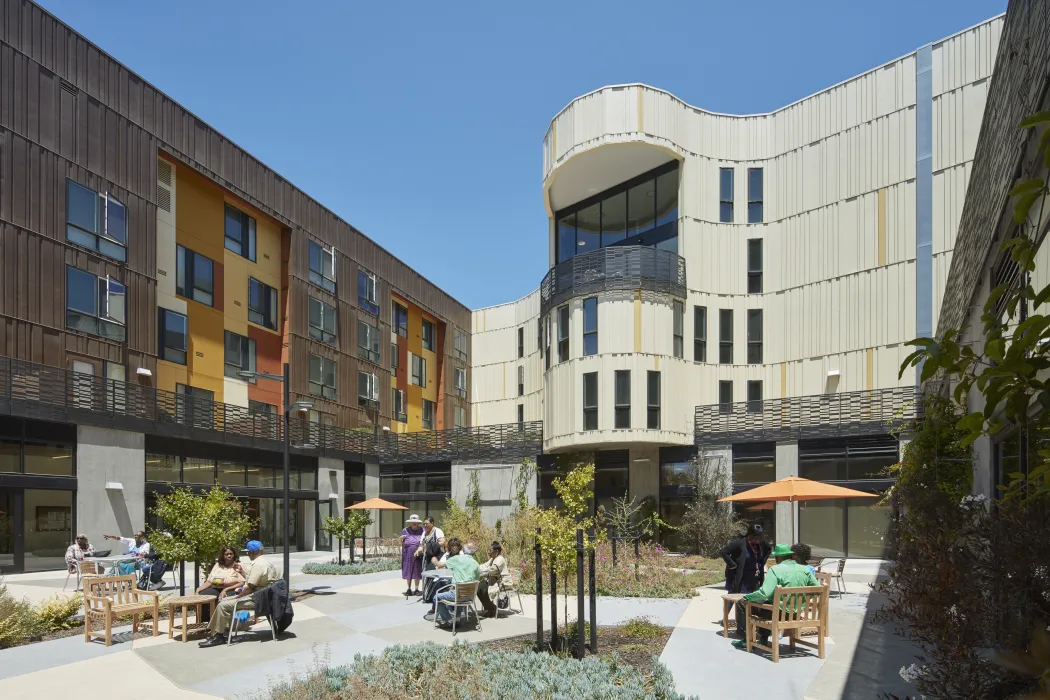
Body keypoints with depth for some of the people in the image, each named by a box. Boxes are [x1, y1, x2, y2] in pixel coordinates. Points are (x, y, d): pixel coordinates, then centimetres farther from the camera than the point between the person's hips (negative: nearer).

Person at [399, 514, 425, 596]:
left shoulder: (422, 530, 1)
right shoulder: (405, 531, 3)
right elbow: (402, 544, 9)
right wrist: (401, 539, -12)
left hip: (418, 555, 0)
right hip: (408, 555, 0)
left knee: (417, 572, 7)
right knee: (408, 572, 6)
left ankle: (416, 589, 19)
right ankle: (409, 589, 17)